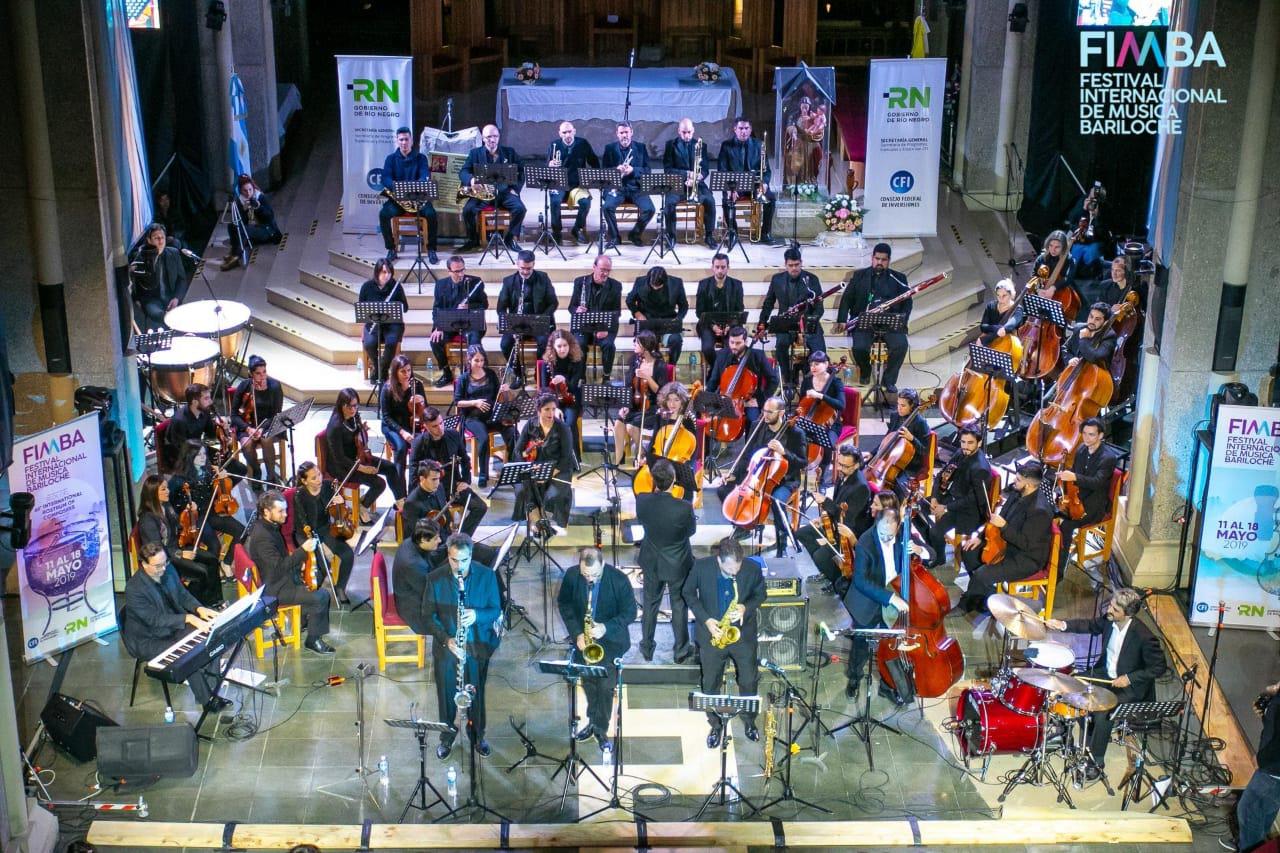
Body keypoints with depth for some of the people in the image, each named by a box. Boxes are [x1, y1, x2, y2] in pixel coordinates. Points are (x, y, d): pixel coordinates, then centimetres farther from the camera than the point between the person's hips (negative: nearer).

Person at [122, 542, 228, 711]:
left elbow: (183, 595, 7)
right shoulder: (134, 588, -27)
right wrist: (188, 618, -39)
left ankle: (211, 687, -3)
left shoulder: (168, 570, -6)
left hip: (173, 627, 7)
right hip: (148, 640, -7)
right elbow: (155, 619, -30)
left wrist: (199, 608, -14)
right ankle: (207, 700, -13)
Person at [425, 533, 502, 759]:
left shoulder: (487, 575, -12)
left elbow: (496, 610, -6)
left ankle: (478, 735, 39)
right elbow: (430, 615, -8)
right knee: (446, 693, 15)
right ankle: (446, 738, 37)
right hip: (445, 647, 0)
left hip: (478, 646, 0)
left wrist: (476, 615, -27)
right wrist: (446, 639, -22)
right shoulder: (435, 578, -13)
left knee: (476, 692, 16)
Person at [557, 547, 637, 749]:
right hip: (582, 637, 3)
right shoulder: (571, 575, -13)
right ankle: (592, 721, 32)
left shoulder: (619, 580, -21)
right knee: (587, 682, 12)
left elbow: (630, 612, -13)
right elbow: (563, 603, -1)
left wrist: (605, 627, -27)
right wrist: (577, 633, -10)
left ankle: (601, 729, 10)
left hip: (610, 639, -3)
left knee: (605, 685, -6)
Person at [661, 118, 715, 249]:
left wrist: (696, 177, -18)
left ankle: (708, 235, -11)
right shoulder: (671, 145, 6)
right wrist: (687, 174, -16)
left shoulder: (701, 145, 10)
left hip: (697, 183, 1)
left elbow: (705, 169, 5)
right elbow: (667, 168, -2)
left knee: (709, 200, -27)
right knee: (669, 202, -31)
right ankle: (671, 235, -13)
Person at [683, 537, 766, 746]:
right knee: (710, 684, 13)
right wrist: (705, 619, -15)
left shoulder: (752, 568, -19)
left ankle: (749, 720, 41)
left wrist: (746, 608, -22)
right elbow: (689, 592, -5)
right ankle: (715, 725, 34)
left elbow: (760, 594, -2)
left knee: (749, 681, 15)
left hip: (744, 634, 0)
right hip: (712, 634, 0)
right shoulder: (701, 567, -20)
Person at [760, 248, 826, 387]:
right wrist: (762, 322, 7)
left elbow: (819, 306, -3)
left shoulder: (811, 279, 0)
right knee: (781, 344, -30)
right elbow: (769, 302, 18)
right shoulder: (777, 279, 7)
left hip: (808, 323, -1)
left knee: (819, 349, -27)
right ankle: (789, 379, -12)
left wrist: (812, 319, -22)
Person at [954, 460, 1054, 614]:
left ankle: (967, 605, 9)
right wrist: (981, 537, 0)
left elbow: (1026, 544, -28)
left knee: (982, 575, -20)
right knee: (969, 551, 8)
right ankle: (980, 593, 21)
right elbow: (1000, 519, 9)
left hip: (1026, 559, -10)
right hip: (1007, 544, 10)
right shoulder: (1017, 493, -3)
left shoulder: (1039, 511, -30)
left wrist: (1004, 526, -32)